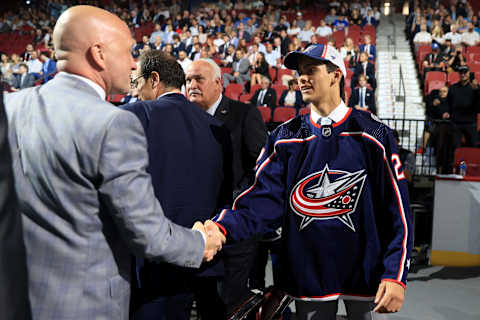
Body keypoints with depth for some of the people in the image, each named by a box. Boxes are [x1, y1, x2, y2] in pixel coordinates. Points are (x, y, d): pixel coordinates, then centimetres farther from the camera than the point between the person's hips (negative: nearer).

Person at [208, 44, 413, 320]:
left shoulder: (372, 134, -6)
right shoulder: (284, 138, 2)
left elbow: (397, 208, -7)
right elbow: (265, 198, -7)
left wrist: (396, 276, -14)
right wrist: (222, 228, -25)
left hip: (365, 273, -2)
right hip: (309, 275, 2)